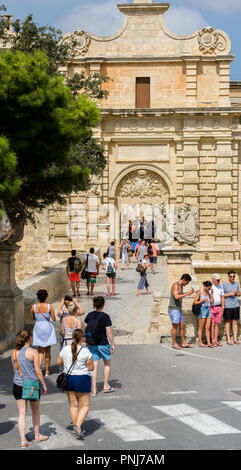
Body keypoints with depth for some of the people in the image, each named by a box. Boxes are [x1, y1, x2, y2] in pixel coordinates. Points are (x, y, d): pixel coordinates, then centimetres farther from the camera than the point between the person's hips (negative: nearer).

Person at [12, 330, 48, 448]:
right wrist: (44, 385, 2)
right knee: (35, 411, 17)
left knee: (22, 413, 7)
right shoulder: (33, 352, -12)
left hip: (18, 385, 3)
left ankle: (23, 441, 5)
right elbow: (38, 372, -10)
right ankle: (37, 436, 32)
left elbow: (14, 370, 12)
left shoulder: (14, 353, 1)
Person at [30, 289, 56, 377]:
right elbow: (54, 319, -7)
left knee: (40, 351, 10)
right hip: (48, 328, -1)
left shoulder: (34, 307, -8)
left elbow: (32, 319, 3)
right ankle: (47, 371, 21)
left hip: (38, 329, 1)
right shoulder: (49, 306, -13)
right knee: (48, 351, 14)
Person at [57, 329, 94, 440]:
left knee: (73, 405, 15)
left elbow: (59, 362, 8)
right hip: (82, 379, -4)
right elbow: (91, 368, -10)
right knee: (84, 406, 6)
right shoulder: (85, 351, -16)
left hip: (68, 378, 4)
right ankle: (78, 426, -12)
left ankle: (75, 427, 20)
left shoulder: (65, 349, -4)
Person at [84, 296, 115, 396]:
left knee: (94, 366, 7)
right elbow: (109, 332, -12)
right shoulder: (105, 316, -14)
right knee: (107, 363, 19)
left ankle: (94, 389, 5)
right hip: (103, 344, -3)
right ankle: (106, 386, 22)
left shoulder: (89, 315, -1)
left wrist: (87, 340, 18)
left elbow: (85, 329, 5)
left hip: (91, 344, 3)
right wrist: (112, 344, -3)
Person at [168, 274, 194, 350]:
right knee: (175, 326, -6)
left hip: (179, 309, 9)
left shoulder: (181, 286, 15)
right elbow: (176, 296, -25)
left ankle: (184, 343, 13)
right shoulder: (176, 285, -13)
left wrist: (188, 292, 18)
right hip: (173, 308, -9)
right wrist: (187, 294, -20)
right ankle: (174, 344, -2)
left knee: (182, 326, 9)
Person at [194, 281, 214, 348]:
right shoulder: (199, 293, -5)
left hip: (208, 310, 6)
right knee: (201, 328, -1)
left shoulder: (208, 293, 12)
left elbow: (211, 301, 9)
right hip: (202, 310, -6)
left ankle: (208, 343, 4)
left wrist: (212, 293, 4)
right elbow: (195, 302, -6)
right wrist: (202, 300, -15)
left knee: (208, 327, 4)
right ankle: (200, 343, 3)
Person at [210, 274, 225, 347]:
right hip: (211, 307, -5)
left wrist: (222, 307, 10)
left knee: (217, 324, 6)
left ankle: (216, 340, 9)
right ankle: (212, 341, -2)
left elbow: (222, 297, 16)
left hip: (219, 307, 5)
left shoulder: (220, 287, 13)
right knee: (212, 325, -5)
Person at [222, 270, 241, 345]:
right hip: (227, 306, -4)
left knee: (235, 322, 6)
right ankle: (228, 339, 3)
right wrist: (229, 294, -14)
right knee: (228, 323, -1)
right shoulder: (224, 285, -2)